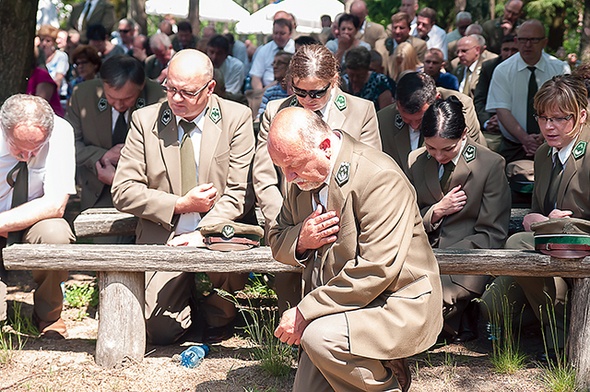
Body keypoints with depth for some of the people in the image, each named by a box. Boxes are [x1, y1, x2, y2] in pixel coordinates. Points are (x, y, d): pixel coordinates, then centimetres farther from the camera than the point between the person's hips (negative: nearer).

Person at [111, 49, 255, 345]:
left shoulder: (237, 118, -1)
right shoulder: (145, 120, 3)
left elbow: (240, 194, -6)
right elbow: (123, 191, -1)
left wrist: (201, 235, -19)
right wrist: (180, 205, -11)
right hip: (162, 239, 0)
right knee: (161, 331, -17)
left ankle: (218, 312, 0)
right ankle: (188, 296, 20)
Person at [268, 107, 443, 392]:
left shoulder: (380, 178, -22)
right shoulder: (302, 178, 3)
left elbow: (376, 270, -27)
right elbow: (276, 241, 14)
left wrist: (305, 311, -26)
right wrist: (301, 240, -12)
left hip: (395, 303, -8)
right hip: (333, 307, 8)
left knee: (319, 336, -32)